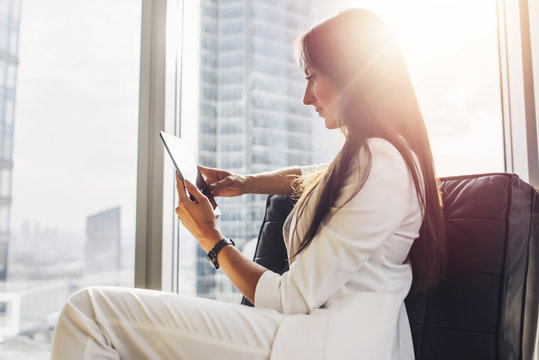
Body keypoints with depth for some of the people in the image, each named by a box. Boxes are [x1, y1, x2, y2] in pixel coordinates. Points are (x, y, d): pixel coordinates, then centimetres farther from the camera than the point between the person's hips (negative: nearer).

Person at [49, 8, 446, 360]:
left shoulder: (379, 165, -15)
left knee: (90, 310, -13)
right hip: (319, 326, 10)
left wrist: (212, 238, 0)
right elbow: (305, 177, 38)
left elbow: (289, 299, -15)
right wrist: (245, 182, 21)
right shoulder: (370, 154, 16)